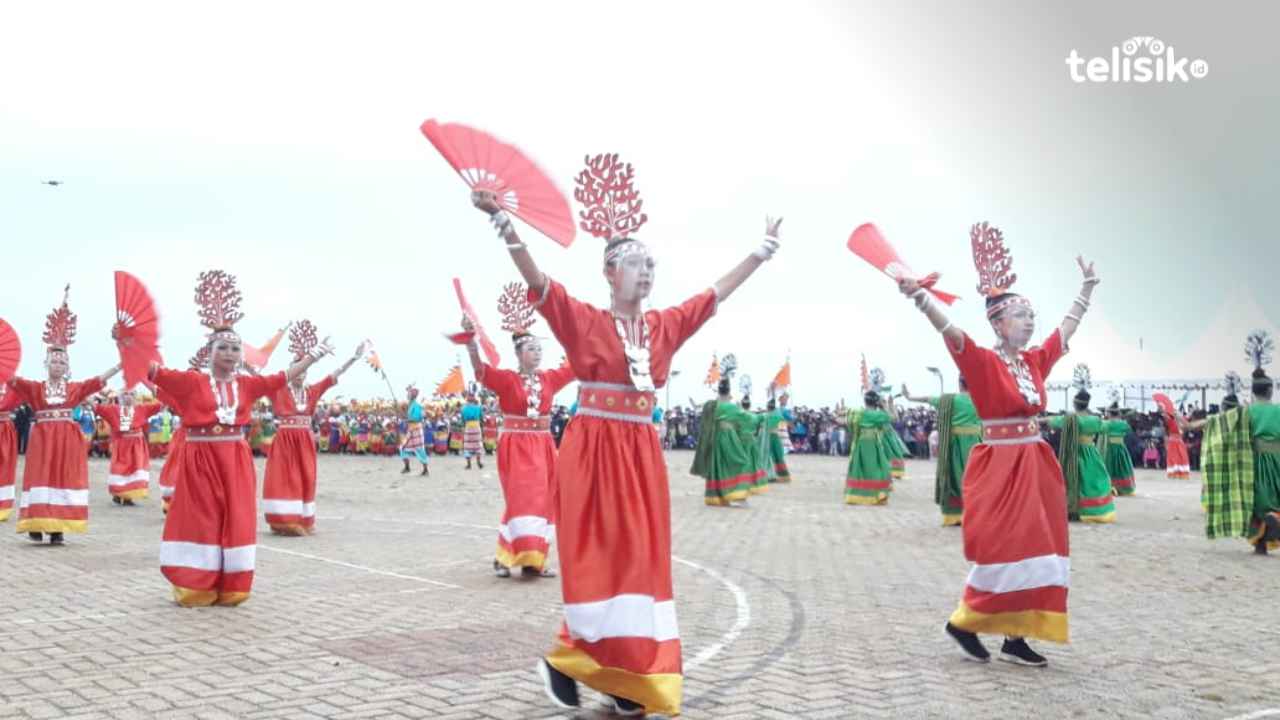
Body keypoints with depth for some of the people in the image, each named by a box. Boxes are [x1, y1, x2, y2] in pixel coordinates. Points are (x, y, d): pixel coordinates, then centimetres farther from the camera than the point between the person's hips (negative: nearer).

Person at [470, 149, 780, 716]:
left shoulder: (666, 326, 9)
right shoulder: (584, 321, -6)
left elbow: (719, 291, 18)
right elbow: (536, 280, -18)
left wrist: (764, 249, 23)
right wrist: (501, 220, -32)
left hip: (642, 453, 6)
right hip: (593, 450, -6)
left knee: (641, 561, 6)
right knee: (598, 561, -5)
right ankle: (564, 660, 12)